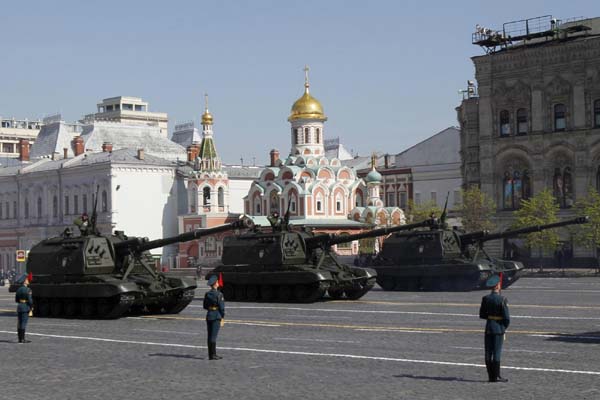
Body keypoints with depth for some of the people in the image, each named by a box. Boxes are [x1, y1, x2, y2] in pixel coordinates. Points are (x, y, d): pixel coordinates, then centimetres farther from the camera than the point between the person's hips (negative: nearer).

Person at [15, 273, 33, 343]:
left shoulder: (18, 289, 10)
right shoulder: (27, 290, -13)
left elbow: (16, 300, 14)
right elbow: (30, 299, -17)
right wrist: (31, 307, -3)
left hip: (19, 306, 7)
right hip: (26, 307, -7)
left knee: (19, 323, 9)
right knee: (24, 323, -6)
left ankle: (20, 338, 13)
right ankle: (22, 339, -6)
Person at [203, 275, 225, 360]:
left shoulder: (207, 294, 6)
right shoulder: (219, 294, -13)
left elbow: (205, 306, 11)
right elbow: (222, 307, -12)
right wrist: (223, 318, -5)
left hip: (209, 315, 6)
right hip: (217, 316, -6)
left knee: (210, 336, 9)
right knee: (213, 336, -6)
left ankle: (211, 354, 14)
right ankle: (212, 355, -5)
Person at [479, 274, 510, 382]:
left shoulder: (485, 299, 0)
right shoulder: (502, 299, -14)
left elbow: (482, 315, 7)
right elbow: (507, 318, -13)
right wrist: (505, 327, 4)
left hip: (488, 327, 4)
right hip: (499, 328, -4)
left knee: (488, 353, 8)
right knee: (497, 353, 0)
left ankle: (491, 376, 12)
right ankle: (496, 376, 2)